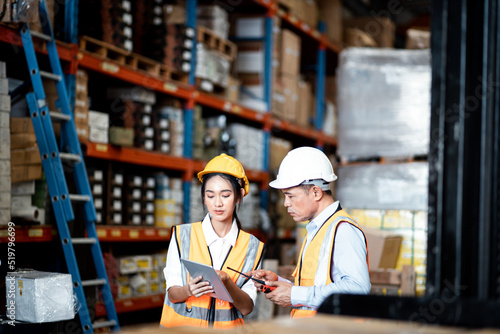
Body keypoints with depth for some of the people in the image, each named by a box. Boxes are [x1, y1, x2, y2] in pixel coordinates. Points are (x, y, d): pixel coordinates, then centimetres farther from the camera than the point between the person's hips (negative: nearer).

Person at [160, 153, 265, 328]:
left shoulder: (252, 246, 6)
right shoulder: (182, 235, 5)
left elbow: (246, 307, 1)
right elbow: (172, 294, 3)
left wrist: (227, 283, -15)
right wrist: (189, 290, -16)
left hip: (227, 327, 1)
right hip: (181, 325, 0)